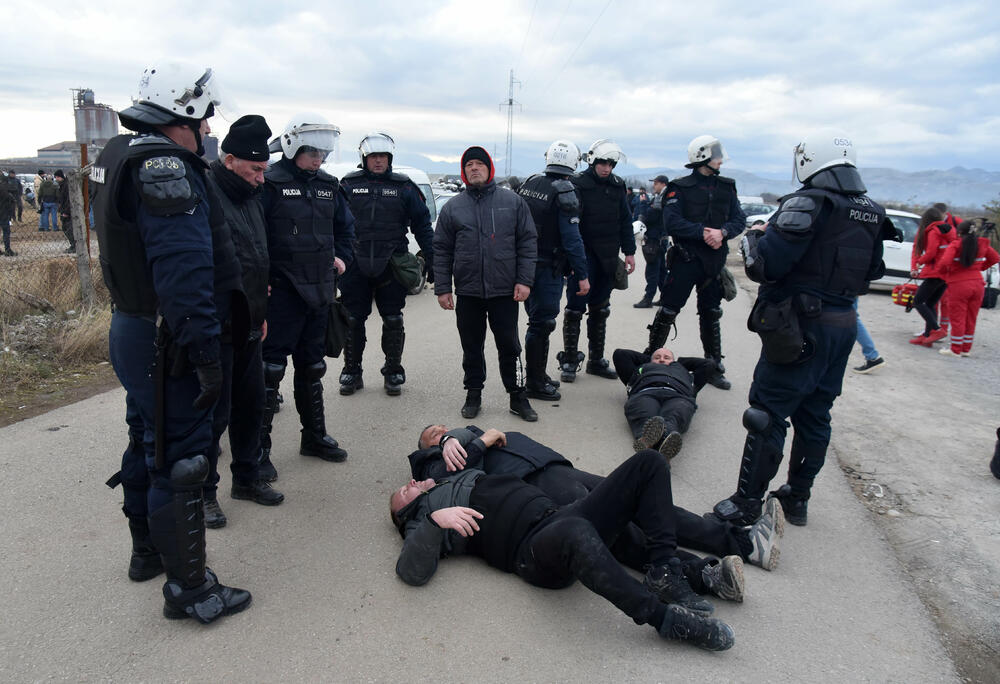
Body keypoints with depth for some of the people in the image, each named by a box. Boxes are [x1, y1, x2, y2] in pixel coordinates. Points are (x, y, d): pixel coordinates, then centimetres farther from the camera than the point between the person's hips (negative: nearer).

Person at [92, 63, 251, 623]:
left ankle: (148, 551, 40)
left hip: (132, 330, 11)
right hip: (166, 344, -11)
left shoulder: (120, 157, 14)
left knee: (149, 441, 22)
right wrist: (206, 354, -26)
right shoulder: (165, 167, -20)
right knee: (179, 456, -2)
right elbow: (184, 273, -28)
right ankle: (189, 588, 10)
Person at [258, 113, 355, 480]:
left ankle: (314, 436, 30)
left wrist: (341, 257, 11)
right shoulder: (271, 182, -10)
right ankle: (259, 450, 6)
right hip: (281, 291, -7)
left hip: (318, 290, 7)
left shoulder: (329, 185, 11)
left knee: (311, 365, 16)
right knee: (270, 368, -4)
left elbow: (345, 225, 26)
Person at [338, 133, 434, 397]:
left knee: (393, 321, 6)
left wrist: (433, 261, 0)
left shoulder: (403, 187, 5)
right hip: (356, 266, 1)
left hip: (391, 266, 0)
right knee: (353, 321, 7)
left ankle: (393, 374, 20)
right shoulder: (349, 184, 6)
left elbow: (422, 225, 6)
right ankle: (352, 373, 21)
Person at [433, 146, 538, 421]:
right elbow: (442, 251, 7)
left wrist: (524, 280, -5)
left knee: (509, 345, 5)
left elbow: (528, 243, 3)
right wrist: (442, 288, 1)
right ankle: (473, 393, 25)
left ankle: (517, 396, 18)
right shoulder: (453, 207, 7)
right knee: (472, 347, 10)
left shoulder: (513, 202, 4)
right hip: (467, 292, 1)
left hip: (505, 291, -1)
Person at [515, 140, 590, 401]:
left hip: (525, 262, 8)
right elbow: (572, 239, -18)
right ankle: (535, 383, 8)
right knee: (542, 323, 0)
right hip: (548, 267, -7)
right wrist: (582, 276, -13)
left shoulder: (529, 183, 6)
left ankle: (536, 374, 30)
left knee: (536, 319, 18)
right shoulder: (564, 193, -15)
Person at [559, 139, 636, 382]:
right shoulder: (577, 184, -7)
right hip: (583, 254, -5)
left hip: (607, 257, 6)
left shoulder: (617, 185, 10)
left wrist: (629, 251, 11)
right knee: (575, 308, -4)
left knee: (600, 309, 12)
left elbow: (625, 220, 16)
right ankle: (569, 361, 6)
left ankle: (596, 360, 21)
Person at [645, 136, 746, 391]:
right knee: (668, 311, -2)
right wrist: (703, 232, -21)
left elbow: (739, 220, 4)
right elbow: (671, 223, -17)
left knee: (711, 314, 13)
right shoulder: (680, 188, -6)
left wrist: (722, 232, -15)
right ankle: (650, 358, 14)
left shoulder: (726, 187, 9)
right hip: (686, 258, -4)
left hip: (714, 261, 5)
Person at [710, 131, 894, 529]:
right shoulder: (871, 213, 9)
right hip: (843, 324, 8)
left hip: (801, 327, -8)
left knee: (768, 414, 0)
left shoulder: (808, 203, -15)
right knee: (814, 415, 16)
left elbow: (765, 265, -21)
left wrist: (753, 239, -1)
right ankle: (797, 498, 29)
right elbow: (871, 272, 17)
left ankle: (747, 504, 7)